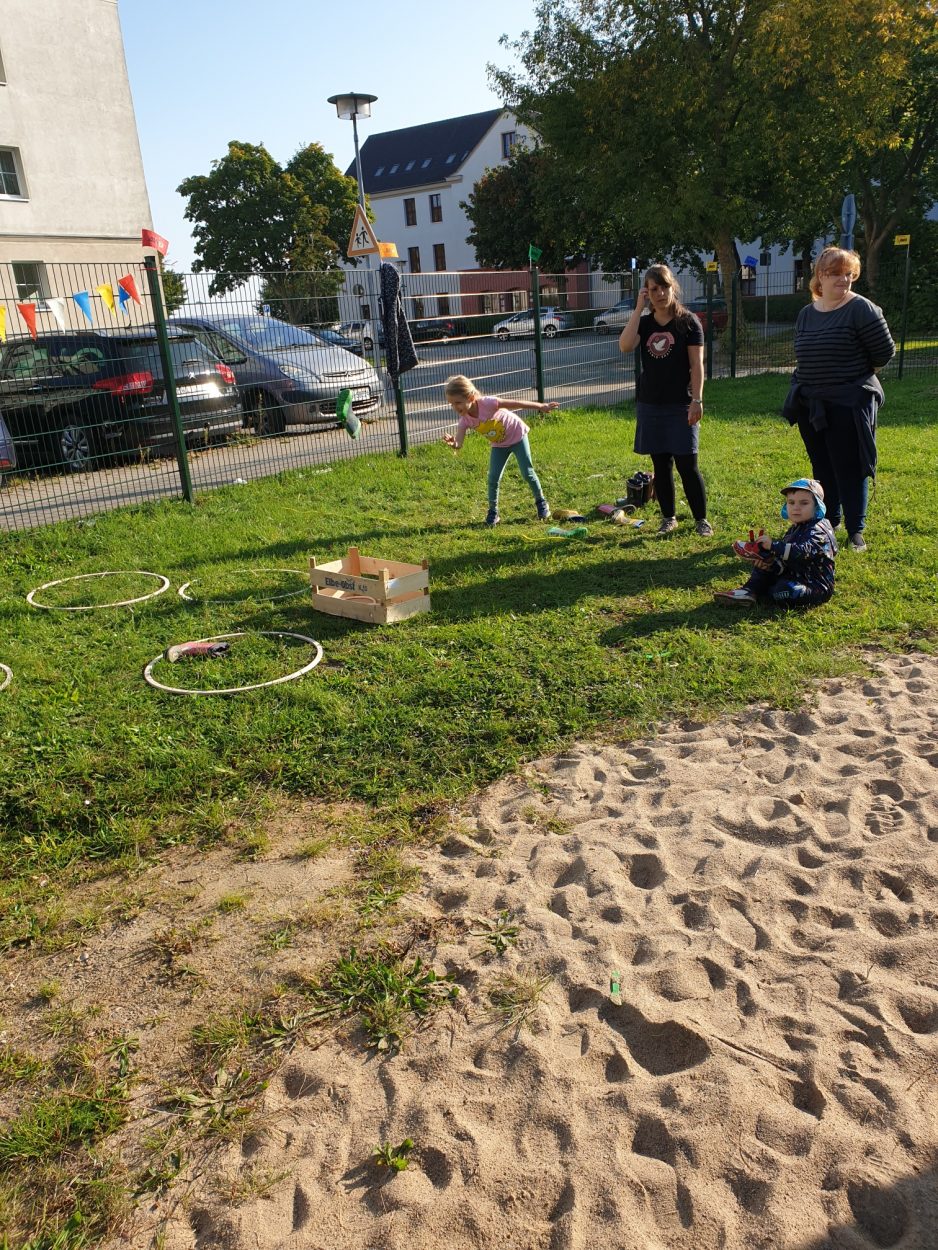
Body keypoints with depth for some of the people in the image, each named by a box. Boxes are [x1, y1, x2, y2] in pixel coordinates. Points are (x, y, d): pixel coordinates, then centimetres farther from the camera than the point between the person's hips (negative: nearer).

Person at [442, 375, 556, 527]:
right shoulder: (465, 420, -21)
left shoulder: (487, 403, -35)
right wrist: (452, 443, -56)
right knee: (493, 478, -5)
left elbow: (516, 404, -28)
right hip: (499, 445, 4)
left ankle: (541, 502, 22)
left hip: (517, 436, -4)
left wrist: (542, 407, -21)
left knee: (527, 473, -1)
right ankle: (493, 512, 11)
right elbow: (458, 444, -30)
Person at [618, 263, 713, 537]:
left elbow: (697, 365, -6)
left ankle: (701, 519, 8)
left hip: (680, 406, -4)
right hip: (650, 405, 4)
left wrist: (697, 400, -14)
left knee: (687, 465, -4)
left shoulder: (688, 322, -2)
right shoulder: (644, 323, 7)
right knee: (661, 464, 9)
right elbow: (625, 346, -14)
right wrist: (638, 309, -11)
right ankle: (669, 518, 20)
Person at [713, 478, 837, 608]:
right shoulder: (793, 530, 12)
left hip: (816, 587, -9)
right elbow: (784, 563, 5)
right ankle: (749, 591, -11)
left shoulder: (817, 532, -16)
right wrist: (769, 566, -17)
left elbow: (802, 552, -35)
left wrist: (773, 545, -35)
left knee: (785, 592, -34)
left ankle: (756, 592, -7)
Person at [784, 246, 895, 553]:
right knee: (822, 467, 15)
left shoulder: (861, 309, -9)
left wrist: (853, 370, 4)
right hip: (811, 406, 6)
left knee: (849, 469, -2)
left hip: (850, 404, -6)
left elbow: (885, 353, -8)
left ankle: (856, 530, 10)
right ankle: (828, 521, 30)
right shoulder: (806, 313, 10)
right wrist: (801, 388, 12)